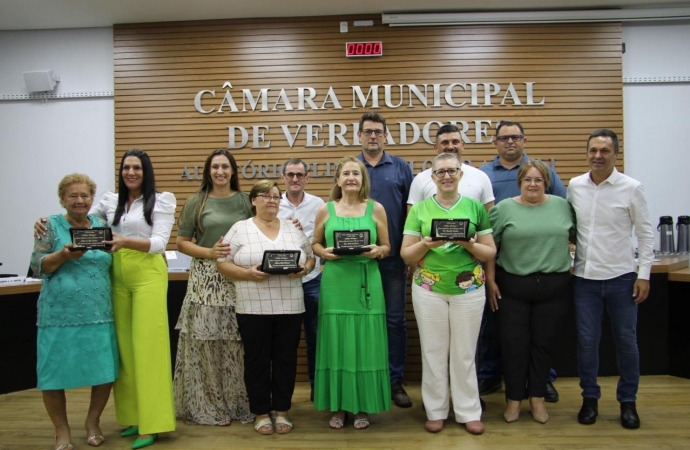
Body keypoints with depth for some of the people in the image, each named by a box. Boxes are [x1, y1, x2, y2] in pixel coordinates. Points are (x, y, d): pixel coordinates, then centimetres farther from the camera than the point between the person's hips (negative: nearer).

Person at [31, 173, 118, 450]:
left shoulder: (102, 226, 10)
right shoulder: (52, 226, 2)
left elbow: (113, 263, 15)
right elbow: (37, 266, -4)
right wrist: (64, 254, -19)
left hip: (98, 313, 2)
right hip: (59, 314, -2)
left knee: (104, 372, 4)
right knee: (55, 374, 3)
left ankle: (93, 422, 26)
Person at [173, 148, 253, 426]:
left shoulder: (244, 200, 8)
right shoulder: (196, 202, 5)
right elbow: (182, 243, 5)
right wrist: (209, 252, -11)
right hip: (206, 280, -1)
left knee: (235, 343, 3)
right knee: (206, 342, 0)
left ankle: (237, 404, 18)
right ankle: (208, 406, 15)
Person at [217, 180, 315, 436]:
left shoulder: (293, 229, 11)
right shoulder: (240, 229, 2)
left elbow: (311, 257, 14)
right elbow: (223, 264, -2)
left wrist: (304, 269, -7)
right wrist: (248, 273, -17)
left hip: (290, 307, 3)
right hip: (253, 308, -2)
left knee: (286, 359, 8)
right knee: (257, 360, 6)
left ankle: (282, 411, 22)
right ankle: (261, 413, 20)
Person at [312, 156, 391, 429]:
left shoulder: (376, 208, 4)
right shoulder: (325, 210, 5)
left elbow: (387, 247, 8)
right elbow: (315, 244, 11)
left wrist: (377, 251, -13)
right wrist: (325, 252, -9)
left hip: (367, 284, 0)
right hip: (335, 284, 1)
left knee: (365, 343, 3)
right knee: (336, 342, 4)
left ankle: (363, 407, 18)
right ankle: (338, 406, 19)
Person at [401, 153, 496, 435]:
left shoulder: (475, 207, 2)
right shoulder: (419, 209, 1)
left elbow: (490, 252, 2)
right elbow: (406, 254, 1)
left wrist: (470, 244, -17)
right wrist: (425, 244, -18)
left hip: (469, 289, 0)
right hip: (428, 289, 0)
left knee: (465, 353, 8)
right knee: (433, 351, 7)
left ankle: (469, 412, 23)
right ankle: (436, 411, 22)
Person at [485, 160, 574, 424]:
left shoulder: (562, 205, 6)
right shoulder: (504, 208, -2)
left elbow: (574, 236, 13)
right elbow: (490, 247, -2)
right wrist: (491, 281, -6)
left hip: (554, 287, 2)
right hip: (512, 287, -2)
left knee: (543, 343, 11)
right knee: (513, 343, 5)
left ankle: (537, 397, 26)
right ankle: (514, 398, 20)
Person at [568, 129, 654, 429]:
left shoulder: (631, 188, -5)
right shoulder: (574, 186, 2)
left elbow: (645, 233, -1)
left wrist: (644, 274, -5)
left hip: (621, 278, -1)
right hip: (585, 278, 2)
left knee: (626, 341, 9)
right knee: (587, 340, 7)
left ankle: (628, 401, 26)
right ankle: (590, 398, 23)